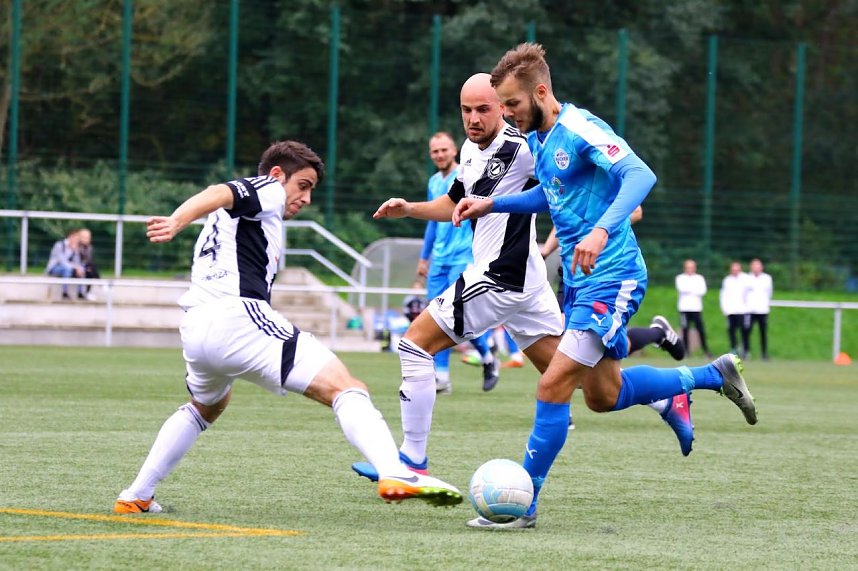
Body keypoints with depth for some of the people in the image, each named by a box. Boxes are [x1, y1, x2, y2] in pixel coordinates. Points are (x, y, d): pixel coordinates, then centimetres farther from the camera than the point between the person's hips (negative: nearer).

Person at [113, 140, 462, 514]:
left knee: (205, 408, 38)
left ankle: (135, 497, 35)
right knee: (345, 389, -15)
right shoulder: (268, 190, 8)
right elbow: (217, 195, -12)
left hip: (195, 329, 9)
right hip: (237, 317, -9)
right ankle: (395, 475, -37)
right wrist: (175, 222, -32)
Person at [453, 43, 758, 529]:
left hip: (611, 279, -10)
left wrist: (602, 230, -44)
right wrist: (491, 205, 15)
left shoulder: (579, 129, -19)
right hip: (581, 282, 10)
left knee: (554, 385, -15)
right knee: (603, 395, 17)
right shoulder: (538, 139, 9)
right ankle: (715, 375, 33)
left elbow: (640, 175, -31)